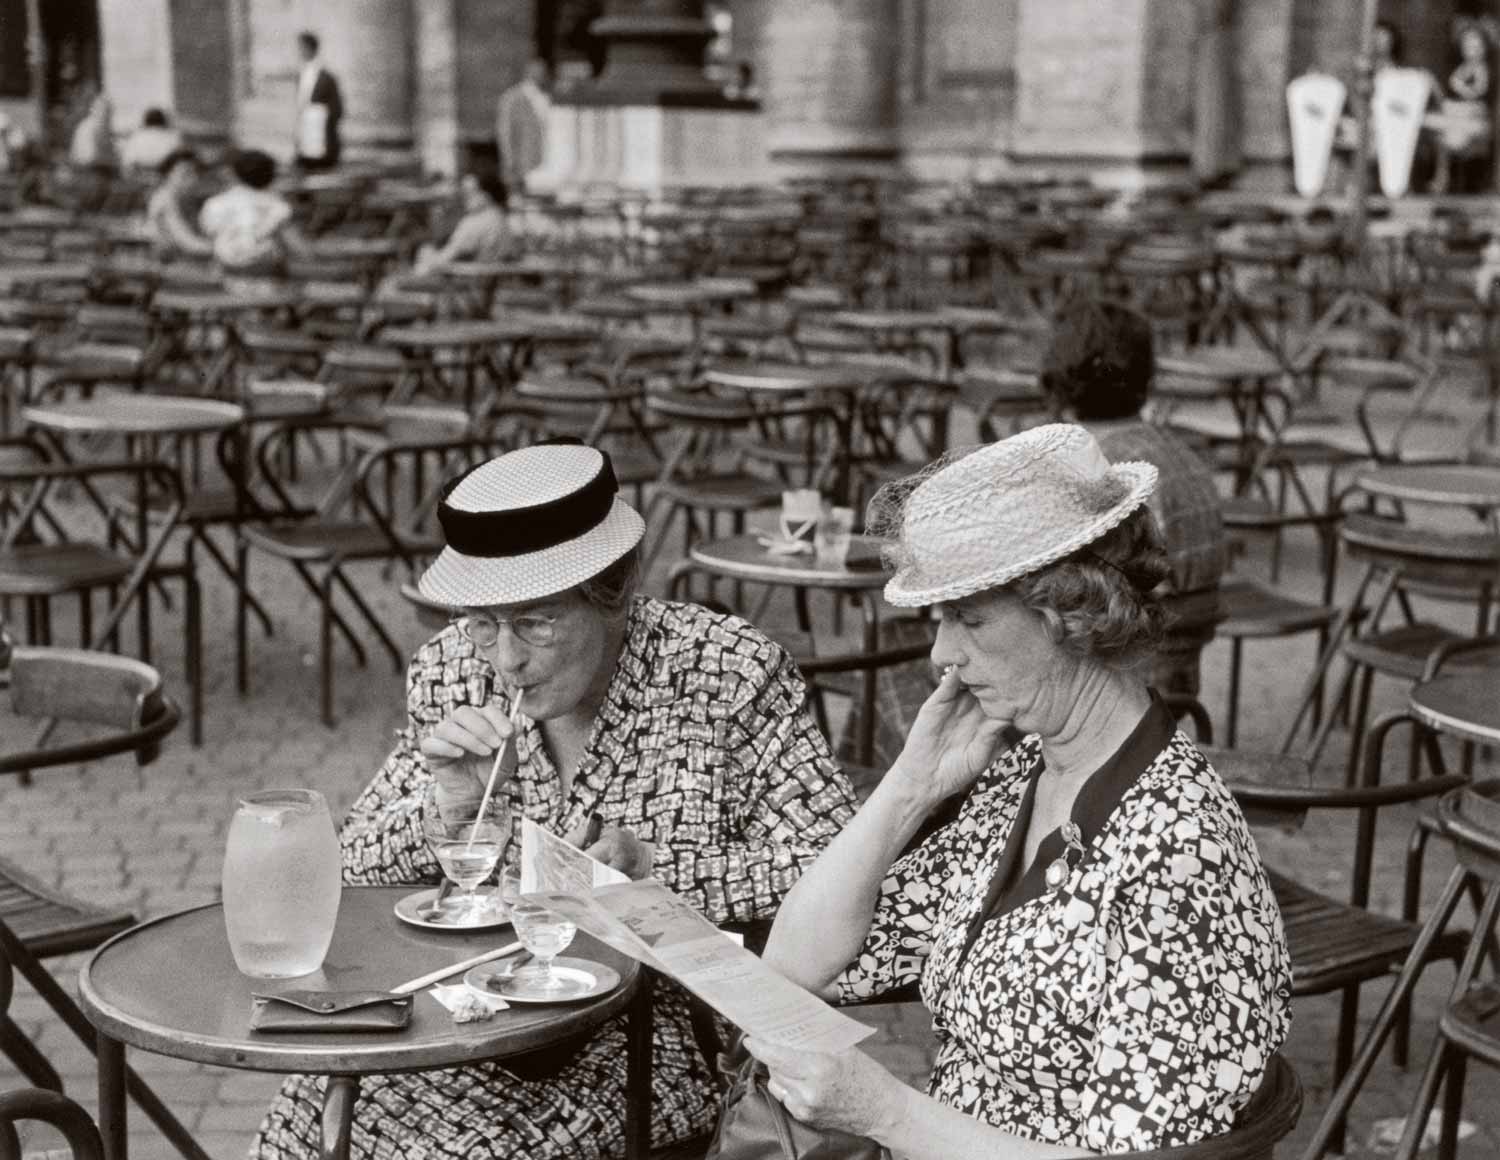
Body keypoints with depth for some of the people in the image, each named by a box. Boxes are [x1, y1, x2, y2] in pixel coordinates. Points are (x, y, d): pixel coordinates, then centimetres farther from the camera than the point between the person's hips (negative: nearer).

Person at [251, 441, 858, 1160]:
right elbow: (354, 872, 7)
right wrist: (448, 801, -14)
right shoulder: (450, 674, 0)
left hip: (663, 1026, -3)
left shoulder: (729, 675, -13)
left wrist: (651, 867, -23)